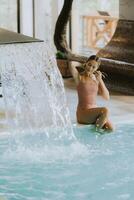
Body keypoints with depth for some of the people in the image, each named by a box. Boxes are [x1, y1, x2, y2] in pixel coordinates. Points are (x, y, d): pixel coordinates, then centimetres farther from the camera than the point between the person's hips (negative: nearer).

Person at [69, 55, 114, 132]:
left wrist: (100, 80, -6)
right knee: (105, 110, -30)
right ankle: (96, 131, -9)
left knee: (110, 128, -19)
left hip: (94, 111, 5)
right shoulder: (79, 77, -5)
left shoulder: (97, 78, 9)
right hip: (82, 112, -5)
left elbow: (107, 97, 2)